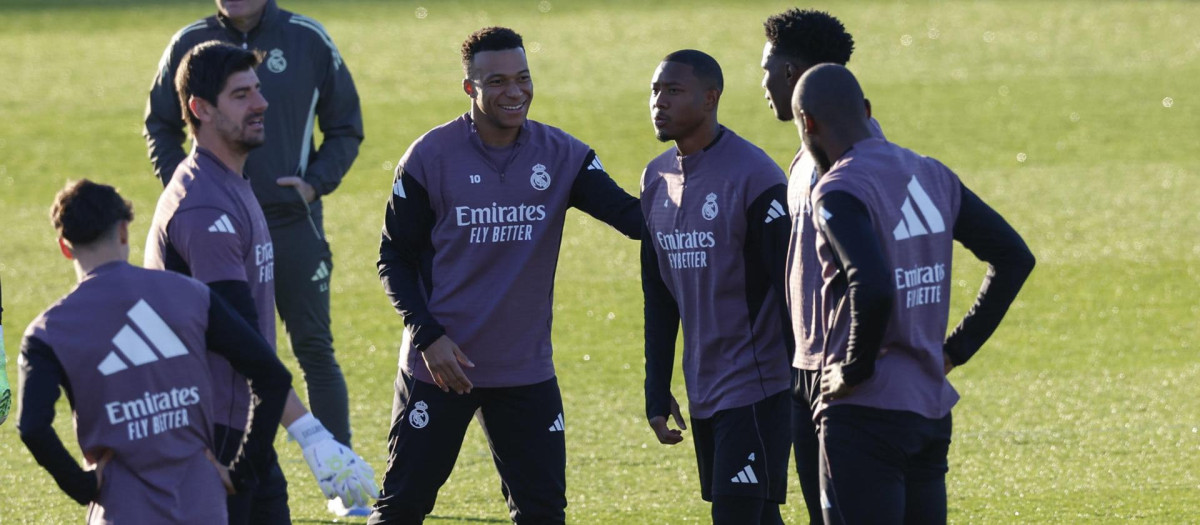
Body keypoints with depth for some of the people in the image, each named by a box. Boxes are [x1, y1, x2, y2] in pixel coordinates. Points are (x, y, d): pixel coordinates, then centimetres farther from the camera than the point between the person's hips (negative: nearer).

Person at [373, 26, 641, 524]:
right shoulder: (430, 156, -7)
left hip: (527, 368, 3)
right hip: (442, 364, -3)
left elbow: (632, 215, -12)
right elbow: (394, 258, -2)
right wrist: (427, 334, -14)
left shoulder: (561, 156, 0)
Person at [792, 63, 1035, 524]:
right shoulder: (932, 177, 11)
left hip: (865, 416, -8)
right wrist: (955, 349, 14)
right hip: (932, 409, 8)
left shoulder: (839, 193, -14)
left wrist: (854, 369, -13)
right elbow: (1014, 258, 14)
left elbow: (873, 288, -29)